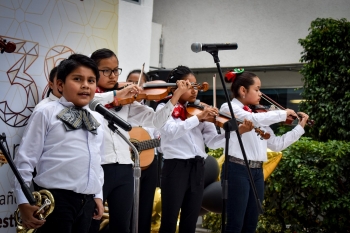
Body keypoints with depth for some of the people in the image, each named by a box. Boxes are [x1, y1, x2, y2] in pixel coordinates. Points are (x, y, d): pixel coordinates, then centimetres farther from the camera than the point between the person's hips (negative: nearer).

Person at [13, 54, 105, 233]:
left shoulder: (97, 120, 14)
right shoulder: (46, 113, -5)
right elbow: (25, 158, -7)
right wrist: (23, 202, -10)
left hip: (86, 201, 6)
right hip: (55, 199, -6)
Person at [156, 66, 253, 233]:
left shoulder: (199, 110, 13)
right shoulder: (164, 108, 0)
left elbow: (212, 142, 3)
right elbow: (170, 131, -21)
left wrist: (237, 131, -11)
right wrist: (198, 118, -26)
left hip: (197, 169, 5)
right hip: (175, 168, -5)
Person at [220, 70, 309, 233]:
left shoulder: (258, 116, 16)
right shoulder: (228, 108, -4)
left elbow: (276, 144, 14)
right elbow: (253, 119, -23)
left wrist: (300, 127, 12)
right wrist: (282, 114, -12)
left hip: (257, 172, 7)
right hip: (237, 170, -7)